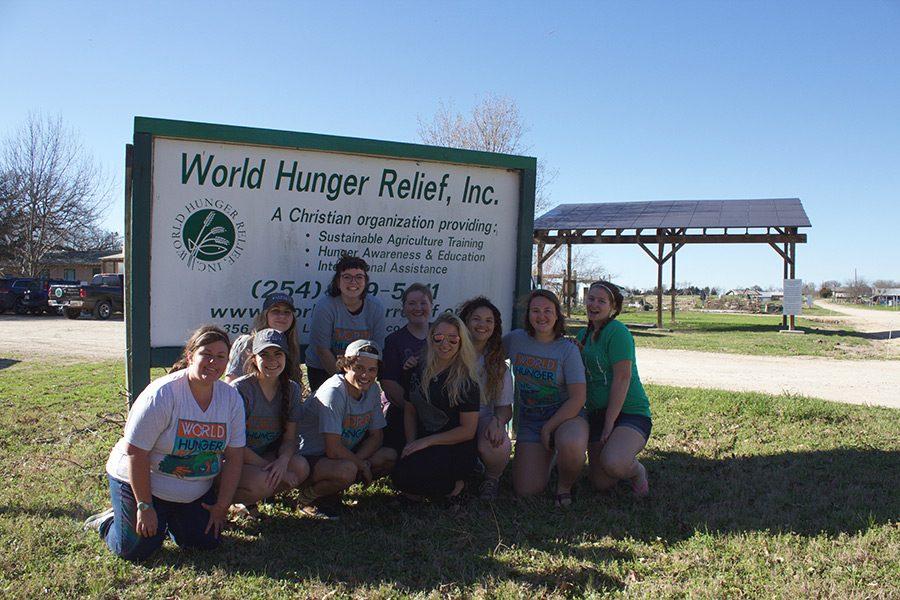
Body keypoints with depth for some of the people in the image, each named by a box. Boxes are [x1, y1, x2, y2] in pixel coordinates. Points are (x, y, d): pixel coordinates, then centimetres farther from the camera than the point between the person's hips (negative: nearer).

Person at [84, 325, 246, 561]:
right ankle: (109, 521, 24)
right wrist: (145, 507, -19)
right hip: (139, 481, -5)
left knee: (207, 542, -1)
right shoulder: (161, 395, -25)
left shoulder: (232, 398, -9)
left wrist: (221, 506, -4)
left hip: (196, 492, 5)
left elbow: (234, 456, -4)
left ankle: (168, 518, 27)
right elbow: (135, 453, -22)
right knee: (136, 550, -9)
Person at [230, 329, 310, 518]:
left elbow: (290, 437, -1)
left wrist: (282, 461, -23)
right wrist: (268, 467, -22)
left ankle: (248, 499, -2)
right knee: (261, 482, -34)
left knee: (301, 467, -23)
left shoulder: (291, 389, -2)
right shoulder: (240, 389, -18)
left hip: (266, 455, 5)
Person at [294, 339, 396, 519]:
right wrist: (362, 465, -14)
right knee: (346, 470, -36)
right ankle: (308, 496, -4)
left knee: (390, 456, -9)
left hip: (347, 455, 8)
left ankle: (330, 491, 3)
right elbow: (333, 450, -28)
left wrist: (357, 461, -15)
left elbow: (376, 436, 3)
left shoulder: (373, 389, -3)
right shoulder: (334, 392, -25)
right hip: (311, 457, -8)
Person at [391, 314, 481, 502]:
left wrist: (426, 441, -14)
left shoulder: (466, 381, -10)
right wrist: (411, 443, -3)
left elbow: (468, 430, -11)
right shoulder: (420, 372, 7)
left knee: (404, 477, -26)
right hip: (423, 445, 6)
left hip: (456, 450, -6)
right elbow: (410, 411, 14)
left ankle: (453, 486, -1)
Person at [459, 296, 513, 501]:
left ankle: (492, 479, 5)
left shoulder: (498, 363, 6)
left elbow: (505, 407, 4)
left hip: (484, 419, 1)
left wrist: (497, 421, -17)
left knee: (497, 447, -33)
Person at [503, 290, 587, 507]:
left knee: (571, 445, -38)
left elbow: (578, 399, -12)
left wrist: (548, 428, -15)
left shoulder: (568, 350, -9)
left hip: (566, 416, -2)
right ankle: (544, 458, 24)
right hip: (529, 422, 2)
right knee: (527, 490, -10)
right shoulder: (516, 339, -1)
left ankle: (564, 485, -4)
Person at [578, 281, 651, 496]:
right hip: (596, 413, 7)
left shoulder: (617, 331, -13)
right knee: (601, 484, 3)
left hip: (629, 412, -7)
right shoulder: (583, 334, 12)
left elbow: (622, 378, -18)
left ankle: (638, 471, 1)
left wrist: (609, 424, -18)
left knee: (612, 463, -33)